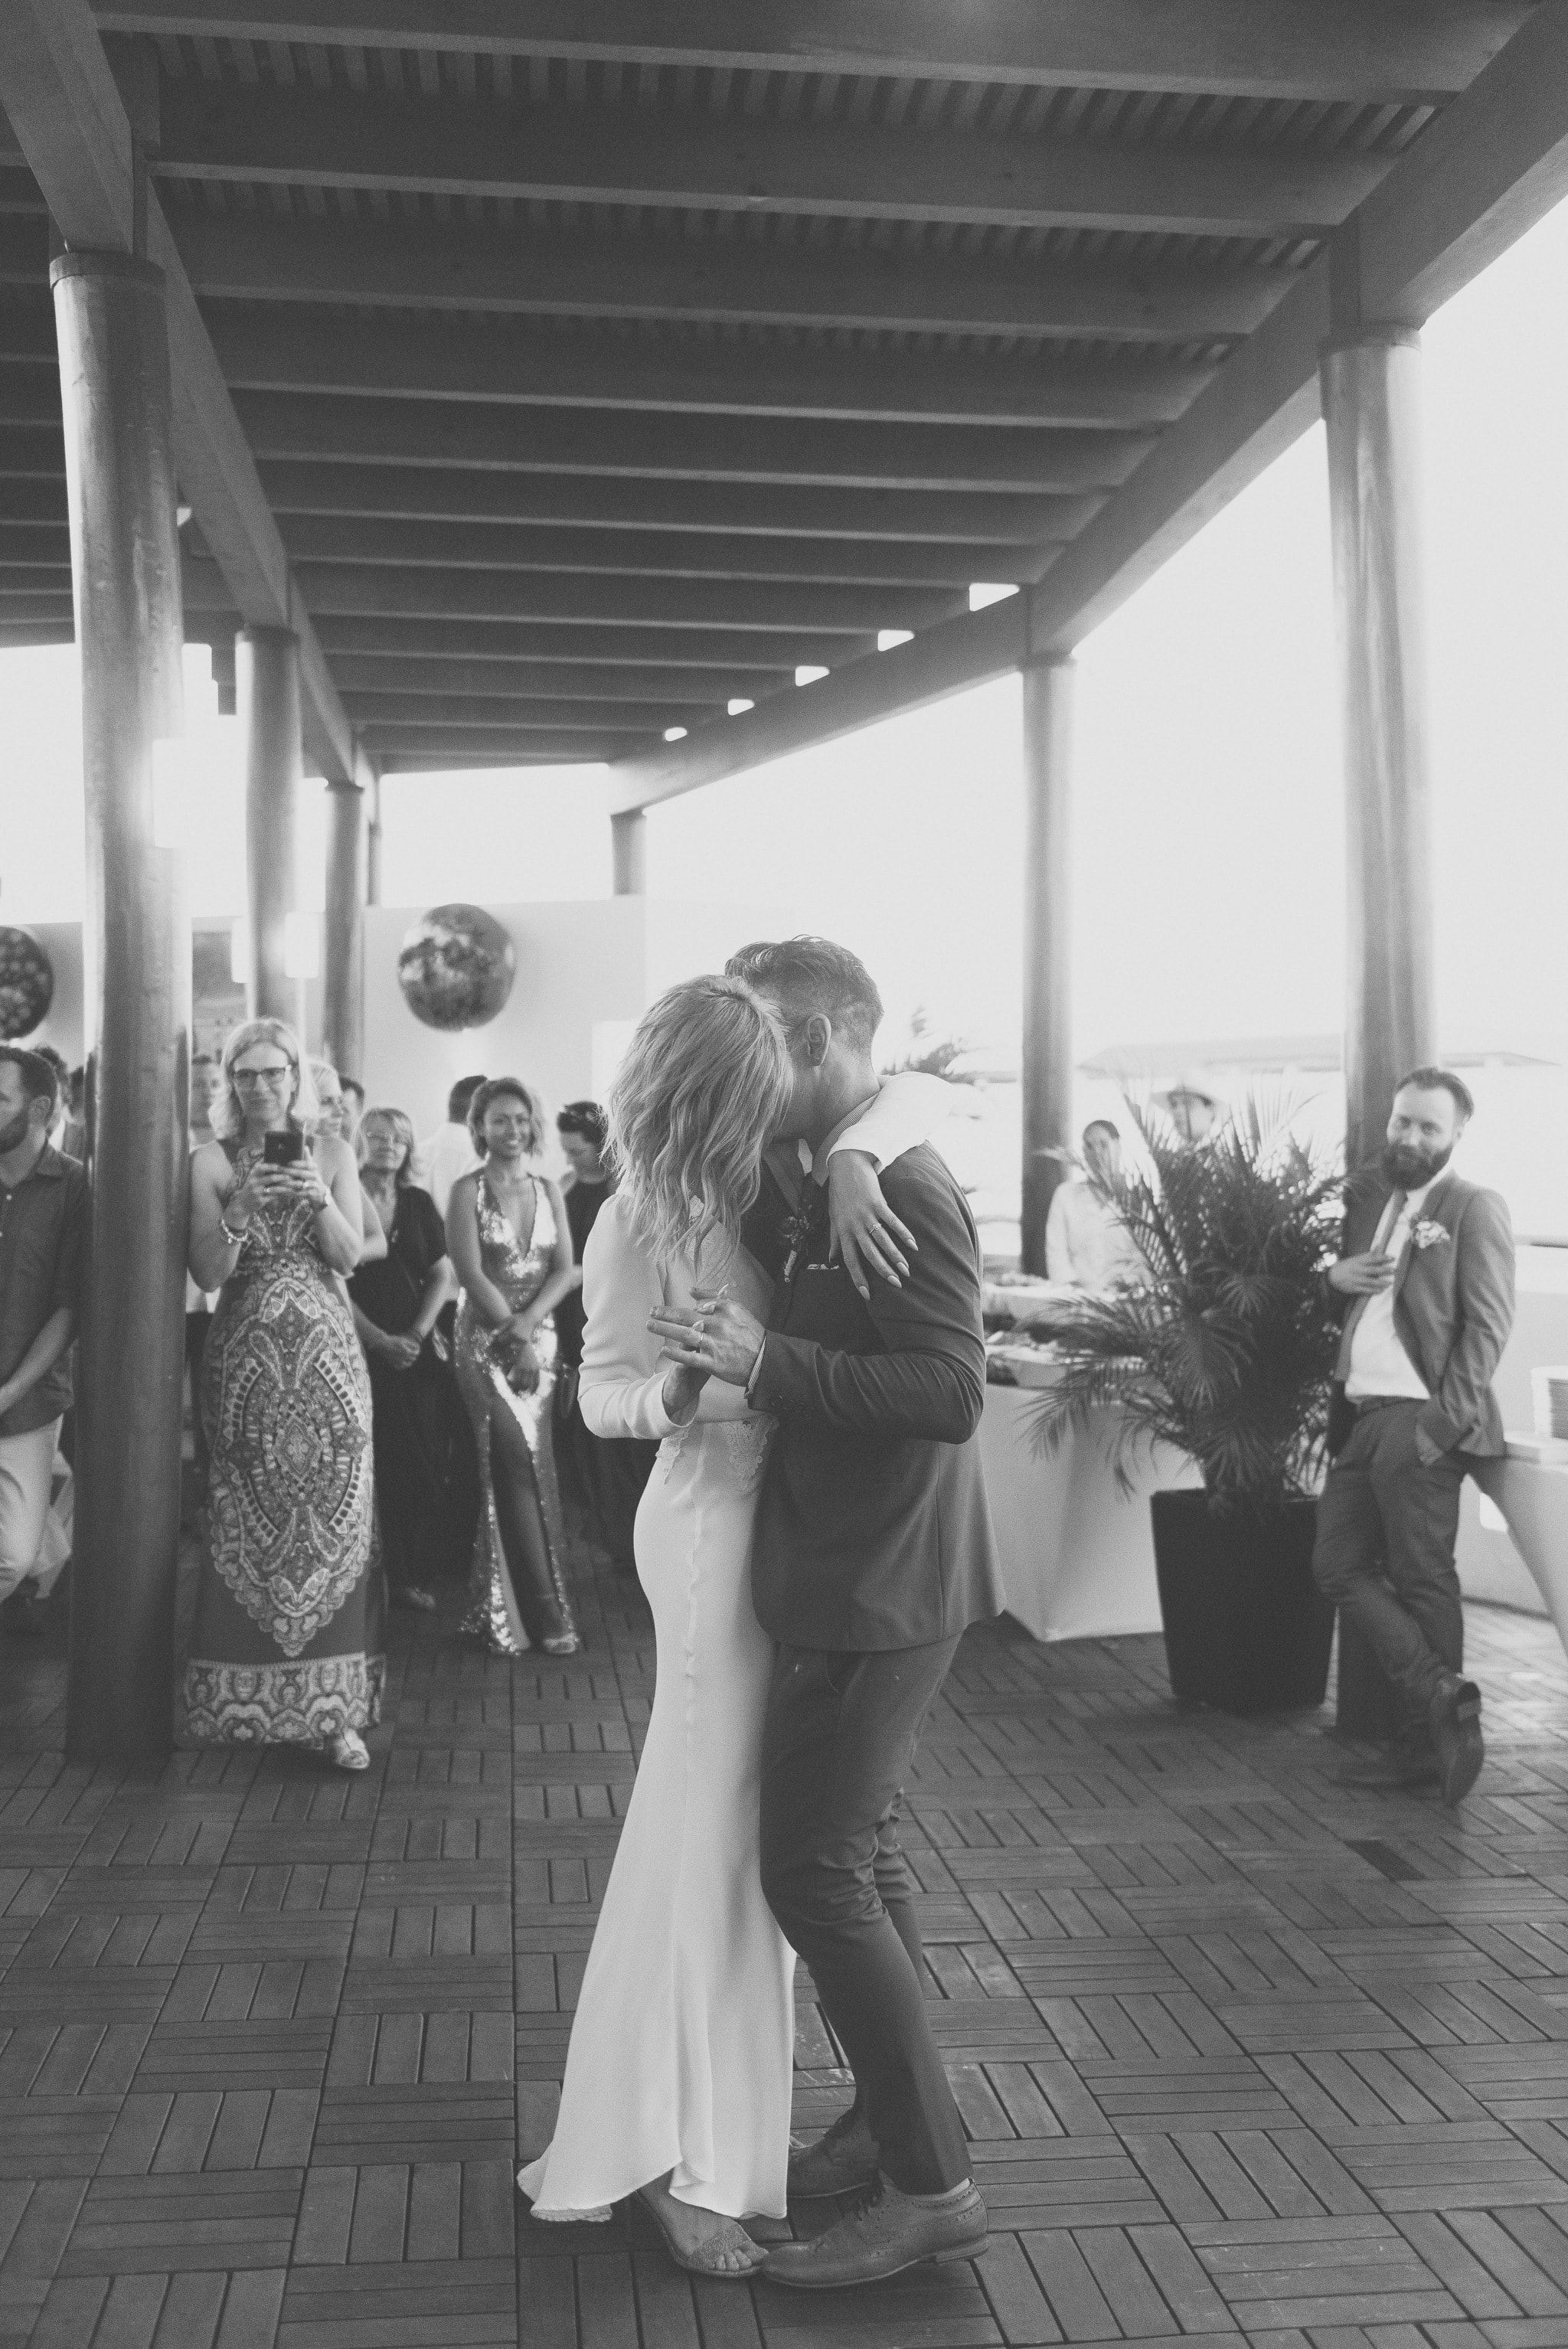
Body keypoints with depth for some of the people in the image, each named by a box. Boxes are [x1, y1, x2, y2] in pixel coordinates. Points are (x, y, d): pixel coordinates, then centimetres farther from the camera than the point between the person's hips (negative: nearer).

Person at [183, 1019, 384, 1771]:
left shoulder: (331, 1153, 7)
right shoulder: (212, 1161, 3)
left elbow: (350, 1256, 1)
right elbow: (207, 1272, -3)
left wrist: (319, 1200, -17)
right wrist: (240, 1212, -20)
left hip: (326, 1357, 1)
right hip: (246, 1359, -1)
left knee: (335, 1517, -4)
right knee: (248, 1523, -2)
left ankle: (334, 1707, 0)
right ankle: (250, 1701, 9)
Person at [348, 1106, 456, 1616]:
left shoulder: (419, 1203, 11)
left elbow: (442, 1276, 11)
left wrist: (417, 1334, -3)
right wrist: (381, 1340, -11)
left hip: (421, 1351, 4)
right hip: (363, 1352, -3)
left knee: (423, 1466, 0)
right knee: (374, 1465, -4)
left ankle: (411, 1577, 6)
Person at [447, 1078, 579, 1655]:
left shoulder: (549, 1192, 11)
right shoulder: (467, 1191, -2)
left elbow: (565, 1270, 3)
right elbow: (472, 1274, -10)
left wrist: (527, 1326, -12)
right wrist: (512, 1337, -16)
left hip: (538, 1340, 4)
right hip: (486, 1341, -4)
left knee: (530, 1468, 2)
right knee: (522, 1466, -12)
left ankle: (505, 1608, 11)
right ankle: (546, 1613, -8)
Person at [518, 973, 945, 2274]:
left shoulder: (762, 1176, 1)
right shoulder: (642, 1222, -13)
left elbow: (914, 1087, -3)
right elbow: (602, 1394, -9)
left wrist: (853, 1156, -23)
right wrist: (683, 1392, -30)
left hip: (781, 1518, 7)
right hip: (716, 1521, -7)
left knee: (751, 1825, 16)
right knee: (708, 1832, 0)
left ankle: (731, 2107, 33)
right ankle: (680, 2157, 13)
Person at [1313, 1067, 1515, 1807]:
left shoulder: (1474, 1208, -3)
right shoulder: (1369, 1202, 17)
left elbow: (1488, 1325, -10)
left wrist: (1446, 1423, -17)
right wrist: (1334, 1274, 2)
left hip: (1417, 1420, -7)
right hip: (1361, 1416, 7)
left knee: (1423, 1581, -2)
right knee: (1339, 1566, 4)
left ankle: (1431, 1739, 9)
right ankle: (1442, 1696, 9)